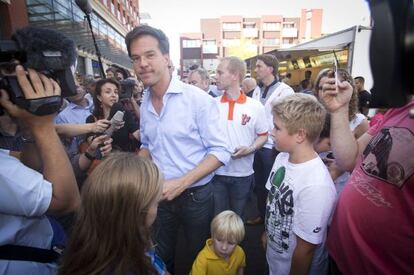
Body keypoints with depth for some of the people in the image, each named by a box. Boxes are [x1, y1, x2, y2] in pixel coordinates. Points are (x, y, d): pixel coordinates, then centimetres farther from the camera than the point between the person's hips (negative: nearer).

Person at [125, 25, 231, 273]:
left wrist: (181, 182, -25)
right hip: (159, 195, 5)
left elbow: (220, 151, -18)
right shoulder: (145, 104, 0)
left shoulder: (198, 99, -19)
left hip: (195, 195, -4)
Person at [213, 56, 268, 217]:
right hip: (216, 172, 1)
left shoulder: (255, 106, -5)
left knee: (237, 217, 19)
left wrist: (250, 149, -15)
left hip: (243, 174, 0)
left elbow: (263, 136, 3)